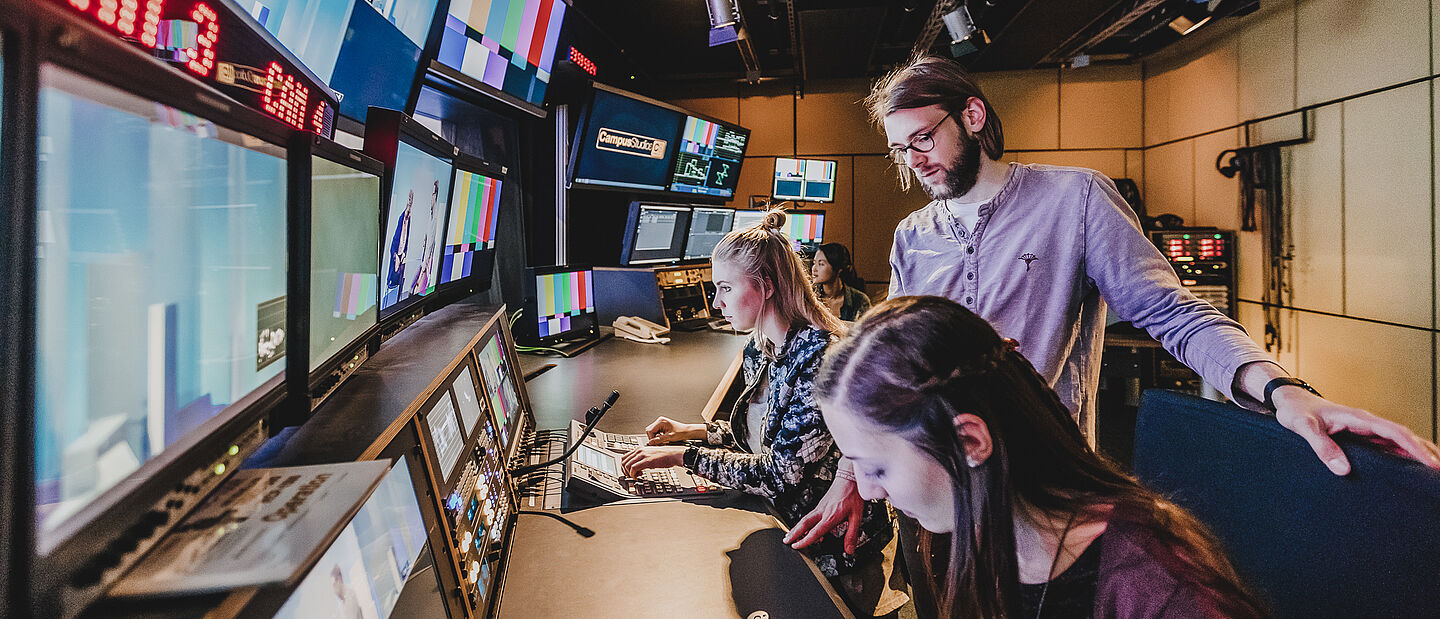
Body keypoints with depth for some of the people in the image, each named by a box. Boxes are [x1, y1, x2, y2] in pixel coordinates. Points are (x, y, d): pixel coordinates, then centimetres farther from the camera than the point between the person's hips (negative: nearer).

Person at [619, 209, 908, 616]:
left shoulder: (820, 356, -24)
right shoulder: (758, 350, 3)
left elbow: (780, 474, -26)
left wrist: (685, 456, -21)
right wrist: (694, 431, 6)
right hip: (778, 521, 7)